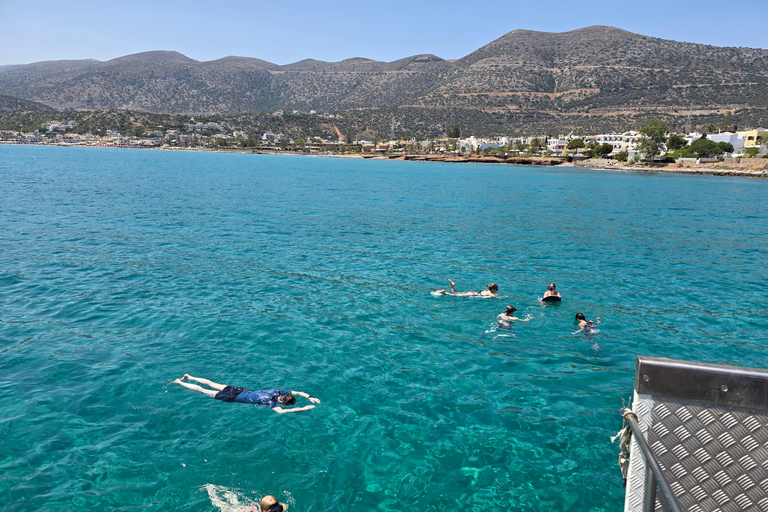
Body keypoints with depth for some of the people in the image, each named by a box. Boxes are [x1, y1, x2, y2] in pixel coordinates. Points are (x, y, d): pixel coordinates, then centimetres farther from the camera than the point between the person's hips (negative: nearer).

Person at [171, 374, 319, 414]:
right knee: (203, 391, 10)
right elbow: (280, 411, -50)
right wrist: (303, 409, -48)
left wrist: (310, 397, -18)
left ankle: (189, 377, 42)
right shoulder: (270, 401, -32)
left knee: (212, 384, 25)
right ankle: (178, 383, 25)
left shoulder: (279, 392, -12)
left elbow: (299, 392, -3)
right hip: (234, 398, -7)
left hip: (240, 390, 7)